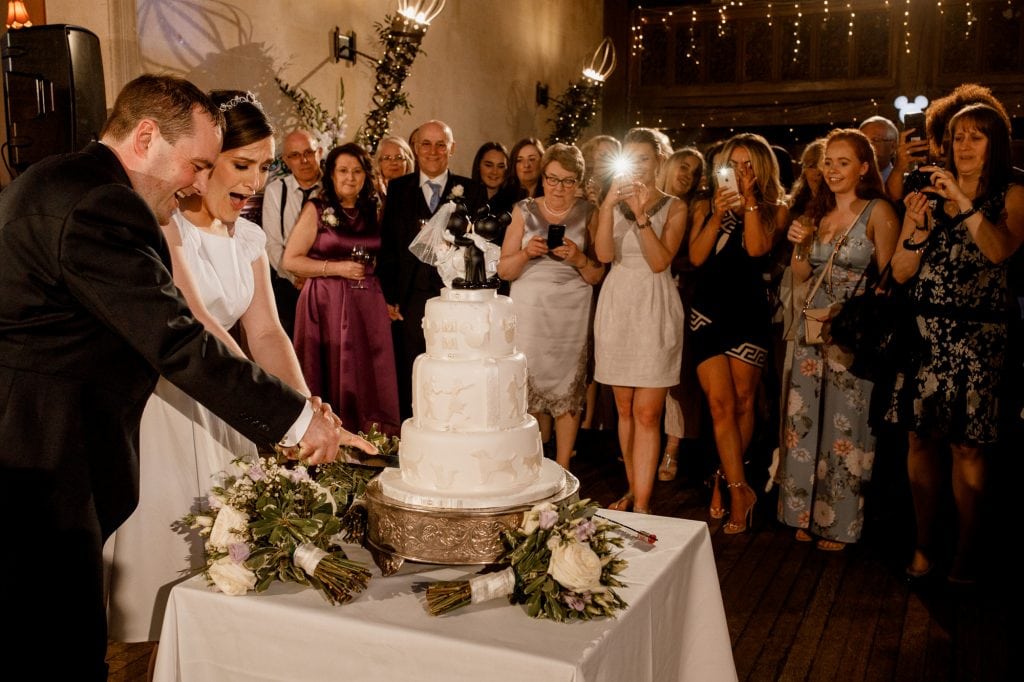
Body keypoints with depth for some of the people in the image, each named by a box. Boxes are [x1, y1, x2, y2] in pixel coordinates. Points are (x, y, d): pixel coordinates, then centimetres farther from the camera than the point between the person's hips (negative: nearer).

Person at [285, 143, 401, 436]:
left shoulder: (373, 211, 13)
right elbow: (291, 260, -3)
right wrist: (336, 268, -11)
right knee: (332, 375, -3)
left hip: (368, 304, 3)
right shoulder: (316, 210, 2)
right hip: (327, 304, -3)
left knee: (370, 376, 1)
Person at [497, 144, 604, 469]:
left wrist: (579, 259, -14)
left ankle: (562, 470, 9)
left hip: (571, 312, -1)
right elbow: (504, 271, 7)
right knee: (531, 385, 0)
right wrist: (526, 253, -12)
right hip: (528, 310, 1)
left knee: (568, 387, -2)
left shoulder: (588, 214, 7)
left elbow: (598, 276, 5)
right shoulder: (524, 211, 9)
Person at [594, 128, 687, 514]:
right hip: (616, 305, 4)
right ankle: (633, 490, 21)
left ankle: (642, 504, -5)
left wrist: (641, 214, -19)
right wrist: (610, 204, -14)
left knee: (647, 413, -7)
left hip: (654, 308, -3)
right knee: (624, 408, 9)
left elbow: (660, 261, -11)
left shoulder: (674, 208, 2)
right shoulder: (611, 203, 11)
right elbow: (604, 254, -6)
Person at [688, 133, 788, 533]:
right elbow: (696, 257, -3)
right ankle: (740, 489, -2)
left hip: (750, 312, -1)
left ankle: (725, 479, 21)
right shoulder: (706, 207, 9)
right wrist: (717, 215, -13)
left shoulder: (773, 209, 5)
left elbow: (756, 248, -14)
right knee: (720, 402, -7)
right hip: (709, 310, 1)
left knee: (743, 400, 4)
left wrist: (750, 198, -10)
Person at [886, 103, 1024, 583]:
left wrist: (962, 200, -18)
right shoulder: (929, 195, 12)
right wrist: (916, 227, -10)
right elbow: (900, 273, 5)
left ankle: (966, 550, 12)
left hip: (976, 337, -3)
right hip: (921, 332, 3)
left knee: (966, 446, -2)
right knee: (920, 440, 3)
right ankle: (924, 545, 15)